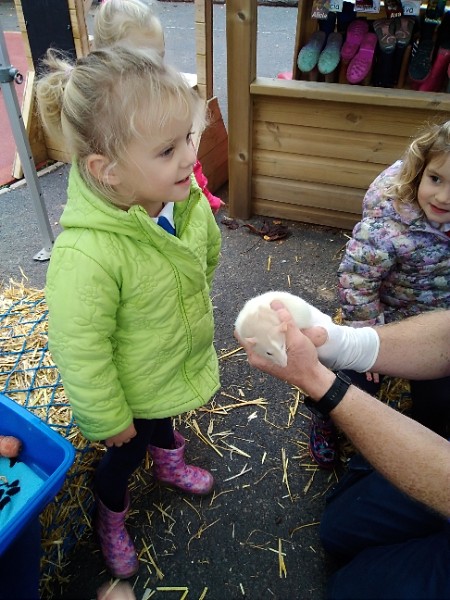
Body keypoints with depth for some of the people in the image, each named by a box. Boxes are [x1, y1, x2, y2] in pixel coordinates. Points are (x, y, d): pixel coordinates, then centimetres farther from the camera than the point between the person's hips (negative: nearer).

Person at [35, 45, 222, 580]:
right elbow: (80, 353, -29)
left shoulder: (185, 200, -20)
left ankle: (169, 465, 70)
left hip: (179, 365, 6)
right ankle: (110, 518, 58)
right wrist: (108, 419, -14)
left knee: (165, 419, 35)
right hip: (129, 391, -5)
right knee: (126, 453, 23)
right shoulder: (85, 255, -41)